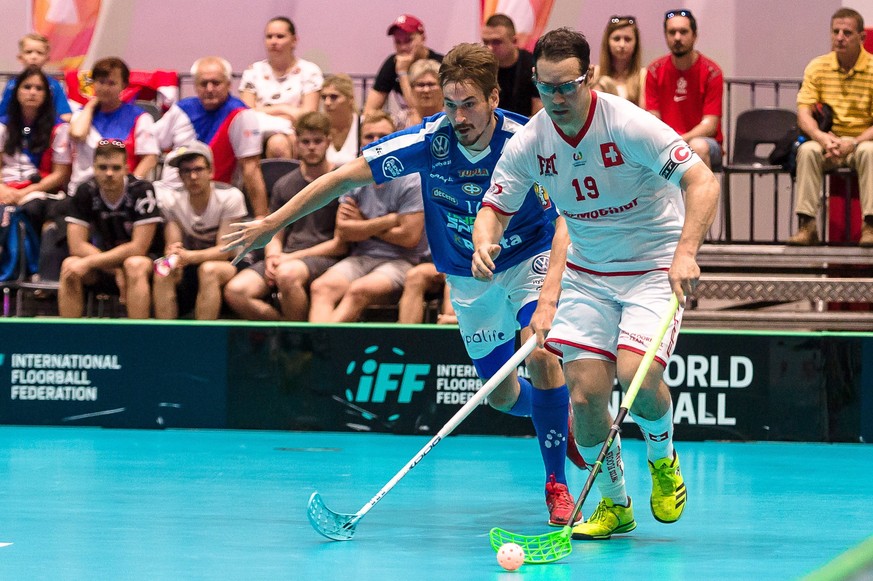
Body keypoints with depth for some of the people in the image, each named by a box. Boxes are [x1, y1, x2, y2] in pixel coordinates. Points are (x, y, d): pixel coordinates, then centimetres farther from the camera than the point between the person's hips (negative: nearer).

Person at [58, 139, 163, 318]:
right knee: (69, 265, -24)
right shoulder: (85, 193, -8)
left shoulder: (142, 191, -19)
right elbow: (77, 246, -12)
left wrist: (89, 263, -25)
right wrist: (116, 271, -23)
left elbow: (138, 248, -22)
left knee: (135, 265, -36)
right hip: (105, 263, 3)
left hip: (145, 261, -3)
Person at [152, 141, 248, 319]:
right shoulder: (171, 200, -4)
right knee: (163, 273, -28)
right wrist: (174, 255, -37)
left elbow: (224, 249, -19)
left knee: (208, 269, -36)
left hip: (230, 263, -3)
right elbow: (171, 245, -11)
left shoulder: (230, 196, -14)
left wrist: (189, 257, -36)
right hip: (191, 266, 3)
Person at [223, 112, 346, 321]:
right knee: (235, 290, -23)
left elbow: (341, 245, -3)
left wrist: (291, 257, -8)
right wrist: (272, 257, -5)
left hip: (324, 258, -5)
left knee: (287, 274, -40)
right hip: (285, 259, 5)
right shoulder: (284, 185, 17)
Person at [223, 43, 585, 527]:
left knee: (540, 354, -27)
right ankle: (562, 413, 43)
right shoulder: (430, 141, -20)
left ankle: (557, 485, -13)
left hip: (530, 258, -3)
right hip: (469, 279, 3)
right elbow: (345, 177, -13)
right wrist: (272, 223, -11)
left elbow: (567, 219, -29)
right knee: (502, 396, 6)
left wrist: (551, 290, -45)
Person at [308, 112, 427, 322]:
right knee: (321, 287, -26)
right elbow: (343, 232, 2)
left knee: (358, 290, -35)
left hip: (399, 261, -4)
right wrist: (389, 221, -8)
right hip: (360, 258, 4)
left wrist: (363, 225, 0)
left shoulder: (411, 181, -3)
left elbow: (410, 237, -10)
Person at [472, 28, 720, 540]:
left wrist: (685, 252, -38)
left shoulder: (628, 125, -22)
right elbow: (495, 208, 1)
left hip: (655, 266, -4)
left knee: (635, 375, -25)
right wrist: (485, 243, -24)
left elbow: (703, 181, -25)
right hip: (586, 273, 4)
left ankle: (663, 459, 9)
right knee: (586, 390, -9)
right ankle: (614, 505, 14)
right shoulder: (529, 144, -8)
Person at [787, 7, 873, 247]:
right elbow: (804, 113, -5)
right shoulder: (817, 67, 2)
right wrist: (821, 136, -26)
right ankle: (807, 224, -31)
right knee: (807, 150, -30)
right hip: (828, 140, 2)